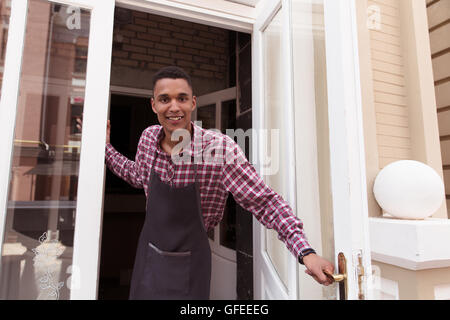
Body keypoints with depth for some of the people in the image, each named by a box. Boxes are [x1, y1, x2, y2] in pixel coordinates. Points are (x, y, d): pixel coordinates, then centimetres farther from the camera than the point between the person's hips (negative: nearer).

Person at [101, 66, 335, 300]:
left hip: (190, 263, -4)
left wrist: (306, 253, -31)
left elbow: (264, 202, -22)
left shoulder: (220, 147, -24)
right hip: (148, 255, 5)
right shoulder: (148, 137, -8)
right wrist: (106, 147, 9)